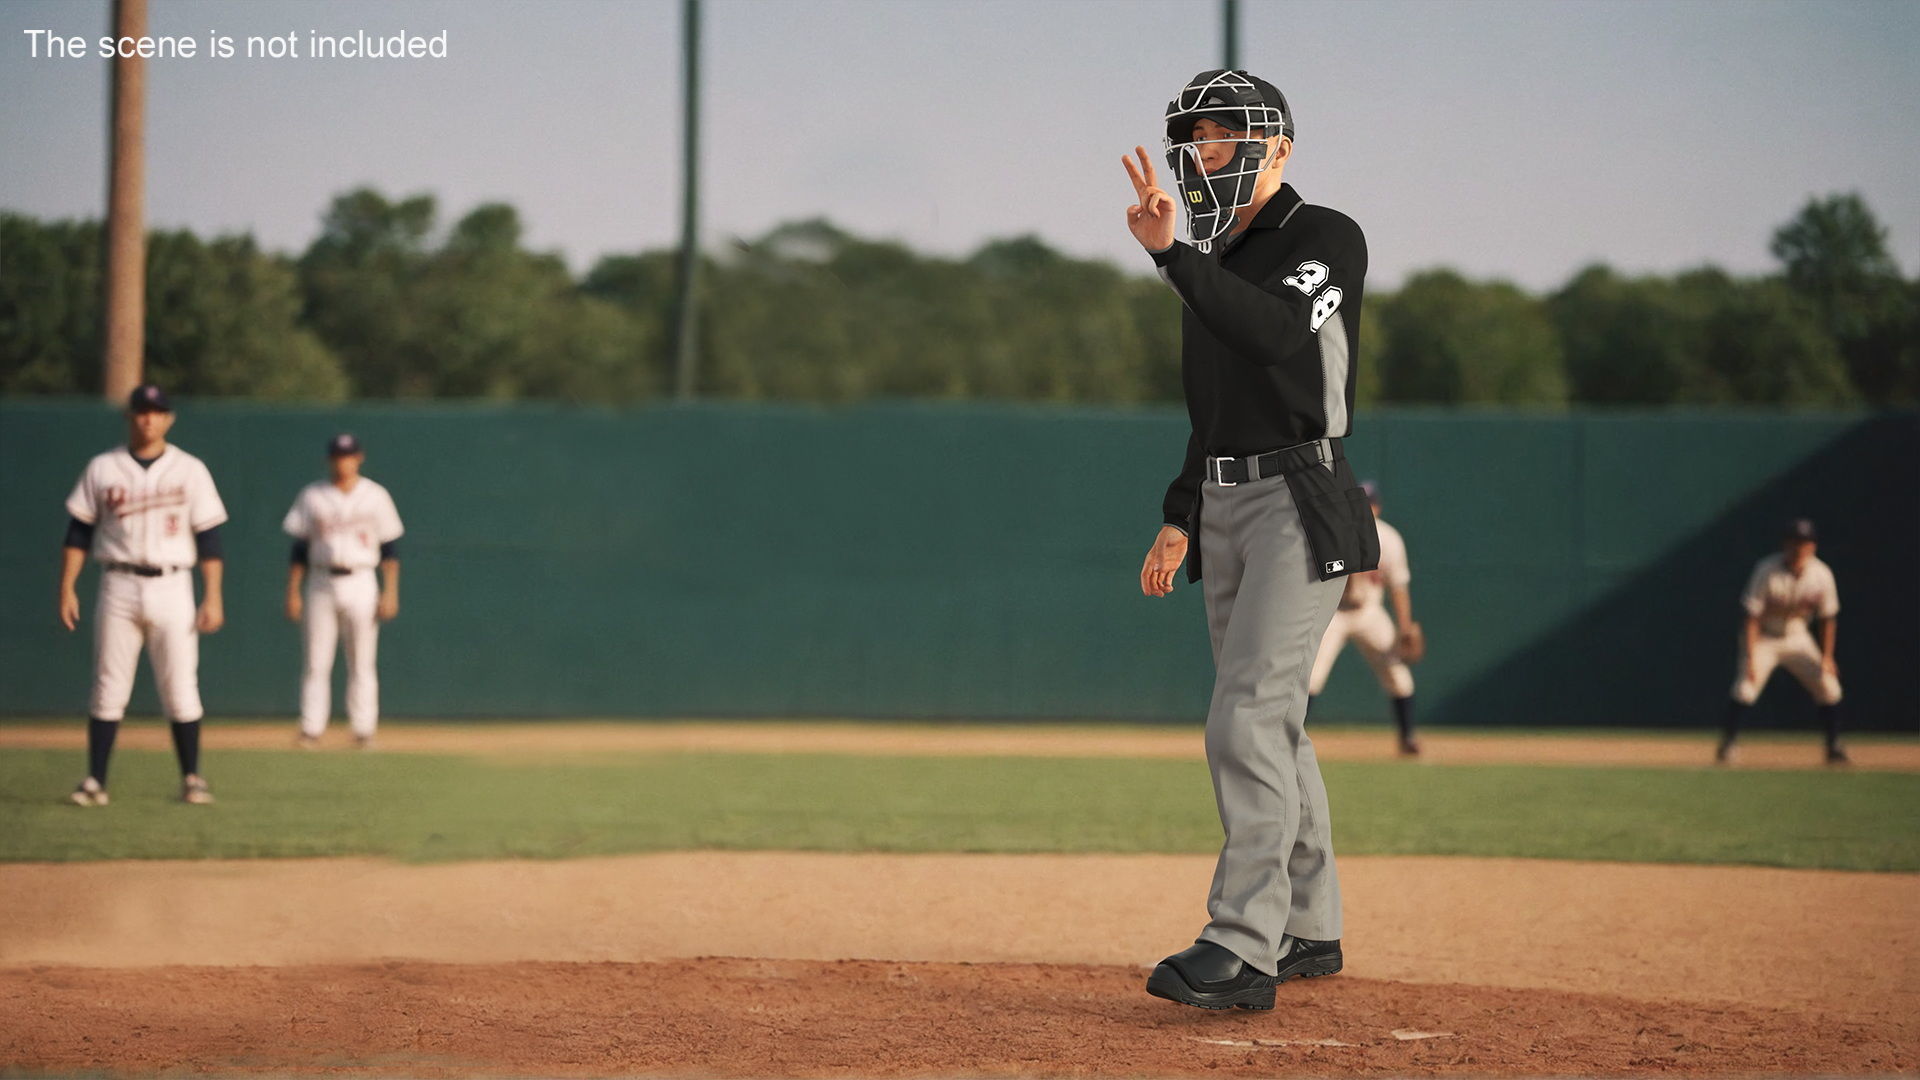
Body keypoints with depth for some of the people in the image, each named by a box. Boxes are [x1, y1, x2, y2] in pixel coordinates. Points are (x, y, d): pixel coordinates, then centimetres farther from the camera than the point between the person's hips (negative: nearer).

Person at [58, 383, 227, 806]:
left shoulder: (190, 470, 4)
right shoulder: (102, 469, 6)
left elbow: (209, 537, 2)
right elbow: (78, 532, 7)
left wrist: (213, 597, -5)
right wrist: (67, 589, -1)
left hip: (172, 588, -1)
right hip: (119, 587, 1)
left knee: (181, 688, -1)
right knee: (108, 688, -1)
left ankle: (192, 779, 7)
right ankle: (94, 781, 1)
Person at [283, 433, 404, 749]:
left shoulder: (375, 496, 4)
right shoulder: (312, 496, 6)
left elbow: (390, 548, 4)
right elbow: (299, 548, 7)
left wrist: (390, 592, -4)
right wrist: (292, 592, 1)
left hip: (360, 583, -1)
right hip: (321, 584, 1)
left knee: (362, 663, -1)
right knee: (316, 662, -2)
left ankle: (363, 731, 3)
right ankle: (310, 731, -1)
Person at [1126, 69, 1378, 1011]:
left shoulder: (1326, 240, -9)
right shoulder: (1215, 265, 16)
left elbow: (1277, 332, -29)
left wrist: (1171, 253, -35)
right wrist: (1181, 519, 14)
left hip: (1300, 504, -9)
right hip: (1223, 506, 9)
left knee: (1248, 715, -18)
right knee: (1269, 721, 13)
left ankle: (1241, 951, -22)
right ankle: (1309, 931, 23)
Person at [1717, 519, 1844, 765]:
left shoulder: (1822, 575, -15)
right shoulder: (1766, 571, -25)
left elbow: (1828, 617, -2)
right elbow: (1752, 617, -22)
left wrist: (1826, 657, -6)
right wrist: (1750, 658, -28)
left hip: (1797, 637, 3)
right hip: (1763, 637, -3)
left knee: (1828, 687, -4)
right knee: (1745, 687, -22)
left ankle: (1834, 747, 10)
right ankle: (1727, 745, -11)